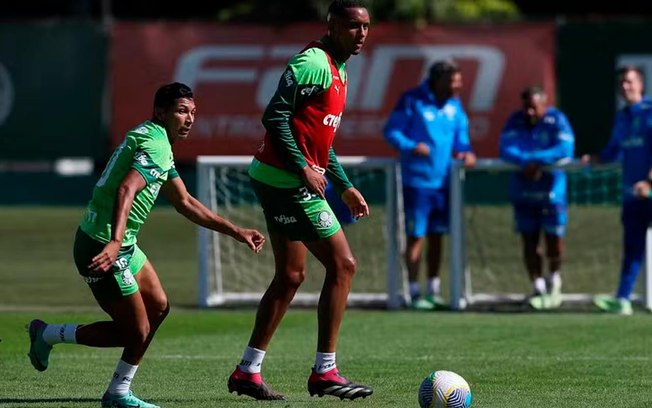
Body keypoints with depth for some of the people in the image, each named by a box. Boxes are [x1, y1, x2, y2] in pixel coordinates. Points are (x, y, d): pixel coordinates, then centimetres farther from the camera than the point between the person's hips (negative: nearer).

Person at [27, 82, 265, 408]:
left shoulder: (157, 143, 17)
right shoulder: (155, 146, -17)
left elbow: (185, 204, 25)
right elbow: (126, 190, -34)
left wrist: (236, 232, 24)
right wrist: (114, 243, -47)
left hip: (123, 246, 11)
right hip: (103, 247, -11)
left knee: (158, 306, 17)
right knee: (135, 332, -4)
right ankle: (49, 334, 9)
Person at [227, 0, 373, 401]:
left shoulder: (337, 70, 17)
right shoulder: (313, 63, -15)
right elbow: (275, 116, -22)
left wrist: (345, 186, 21)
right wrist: (303, 168, -23)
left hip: (280, 182, 10)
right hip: (289, 182, -10)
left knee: (291, 276, 14)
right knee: (342, 264, -7)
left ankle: (248, 371, 18)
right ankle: (325, 373, -3)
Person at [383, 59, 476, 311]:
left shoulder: (454, 104, 8)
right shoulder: (412, 101, -10)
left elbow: (460, 134, 18)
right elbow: (391, 130, -8)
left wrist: (465, 151, -3)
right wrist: (411, 147, -24)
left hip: (443, 180, 6)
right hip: (417, 180, -6)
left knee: (437, 236, 12)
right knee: (416, 237, -4)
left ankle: (433, 291, 20)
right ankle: (414, 293, 2)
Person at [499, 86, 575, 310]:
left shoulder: (557, 120, -8)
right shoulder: (515, 121, 0)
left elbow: (565, 149, -20)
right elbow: (506, 149, -11)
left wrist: (535, 159, -25)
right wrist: (526, 162, -28)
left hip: (552, 190, -3)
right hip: (523, 191, 3)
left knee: (554, 238, -2)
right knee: (529, 240, 4)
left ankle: (555, 280, 25)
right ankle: (538, 288, 15)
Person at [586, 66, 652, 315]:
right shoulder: (622, 117, 15)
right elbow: (613, 152, 21)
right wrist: (592, 160, 1)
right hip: (632, 192, 6)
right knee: (632, 247, 5)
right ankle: (622, 300, 2)